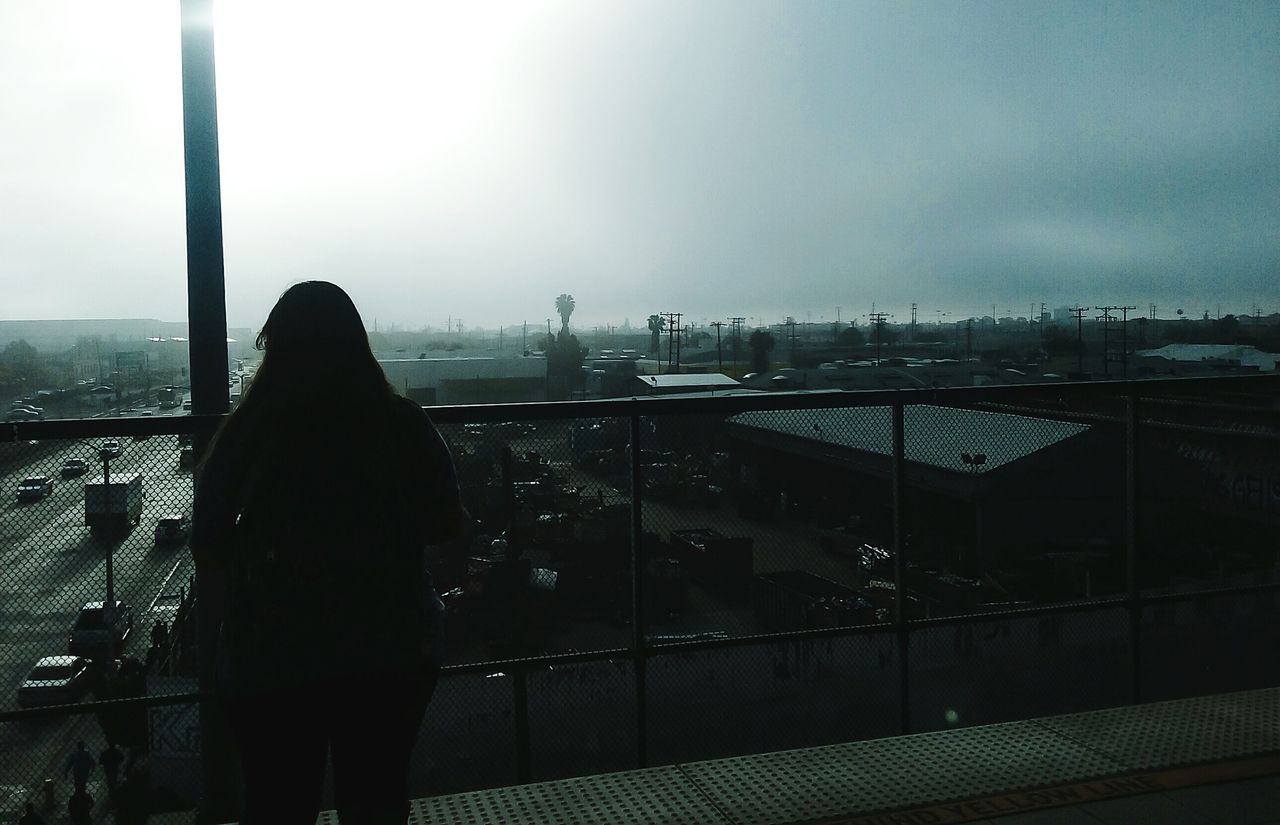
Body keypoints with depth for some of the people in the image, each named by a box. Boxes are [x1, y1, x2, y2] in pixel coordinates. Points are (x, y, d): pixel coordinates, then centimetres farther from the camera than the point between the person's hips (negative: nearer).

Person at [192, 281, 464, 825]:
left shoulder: (244, 433, -10)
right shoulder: (404, 425, -9)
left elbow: (207, 550, -5)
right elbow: (445, 526, 0)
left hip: (270, 656, 0)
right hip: (389, 650, 1)